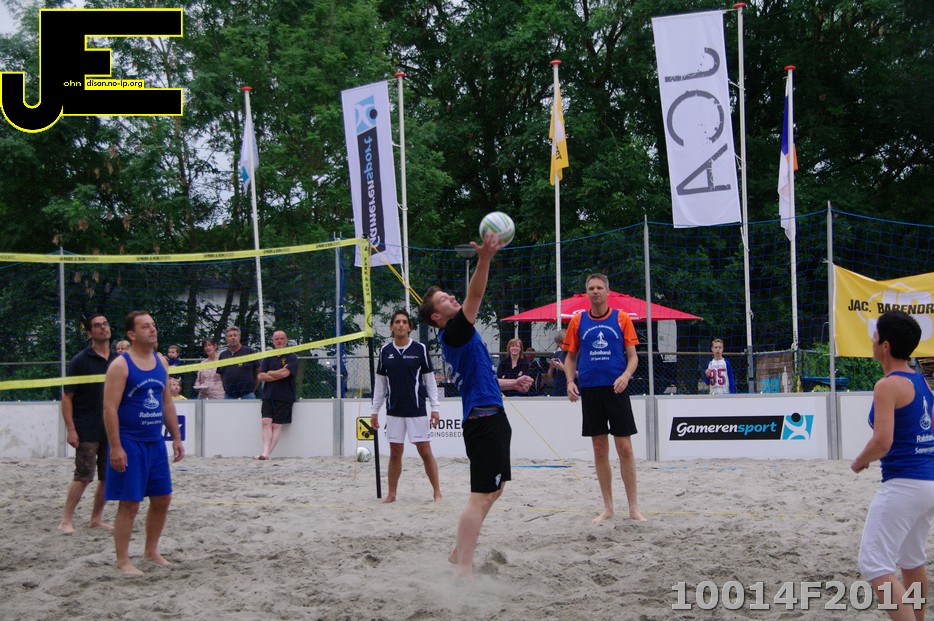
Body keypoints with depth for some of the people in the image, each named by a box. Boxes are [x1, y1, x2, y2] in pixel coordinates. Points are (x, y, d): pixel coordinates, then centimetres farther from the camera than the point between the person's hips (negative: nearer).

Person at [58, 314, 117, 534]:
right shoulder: (81, 361, -6)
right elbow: (67, 397, -6)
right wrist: (70, 429, -13)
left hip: (112, 430, 5)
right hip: (87, 431, -5)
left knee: (108, 476, 6)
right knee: (84, 476, -7)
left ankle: (96, 519, 16)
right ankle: (67, 520, 1)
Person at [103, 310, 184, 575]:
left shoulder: (161, 363, 10)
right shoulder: (120, 365, -11)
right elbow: (110, 408, -15)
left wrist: (176, 437, 13)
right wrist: (115, 447, -20)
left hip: (155, 442, 7)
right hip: (129, 443, -7)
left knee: (162, 499, 11)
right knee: (130, 503, -4)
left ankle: (151, 551, 27)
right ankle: (123, 560, 5)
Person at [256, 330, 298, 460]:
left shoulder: (292, 358, 1)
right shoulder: (268, 358, 14)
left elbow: (285, 373, -15)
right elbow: (261, 376, 2)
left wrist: (270, 373, 0)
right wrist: (278, 375, -8)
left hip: (284, 397, -4)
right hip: (268, 395, 4)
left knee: (277, 425, -6)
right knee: (266, 422, -11)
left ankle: (268, 454, -10)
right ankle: (265, 452, -17)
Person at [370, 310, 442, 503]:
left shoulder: (420, 349, -2)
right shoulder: (385, 351, 5)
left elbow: (430, 380, 2)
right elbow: (380, 382, 11)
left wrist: (435, 407, -3)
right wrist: (375, 410, 9)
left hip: (417, 409, -2)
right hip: (394, 410, 2)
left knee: (425, 451, -2)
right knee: (395, 453, 7)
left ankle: (437, 492, 6)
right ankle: (391, 494, 16)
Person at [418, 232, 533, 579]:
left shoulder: (456, 339, 19)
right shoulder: (453, 333, -10)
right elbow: (475, 296, -27)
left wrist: (510, 384, 32)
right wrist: (484, 260, -39)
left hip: (488, 417, 10)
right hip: (484, 418, -10)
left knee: (493, 490, 19)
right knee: (481, 496, -13)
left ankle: (459, 554, 24)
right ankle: (464, 570, -15)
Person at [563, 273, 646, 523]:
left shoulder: (622, 319, 2)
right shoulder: (578, 321, 8)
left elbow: (632, 355, 2)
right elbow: (571, 356, 13)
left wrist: (626, 375, -17)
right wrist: (570, 381, -3)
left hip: (616, 389, -2)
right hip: (589, 390, 2)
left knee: (625, 448, -3)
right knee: (600, 450, 6)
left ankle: (633, 508, 4)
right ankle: (608, 508, 14)